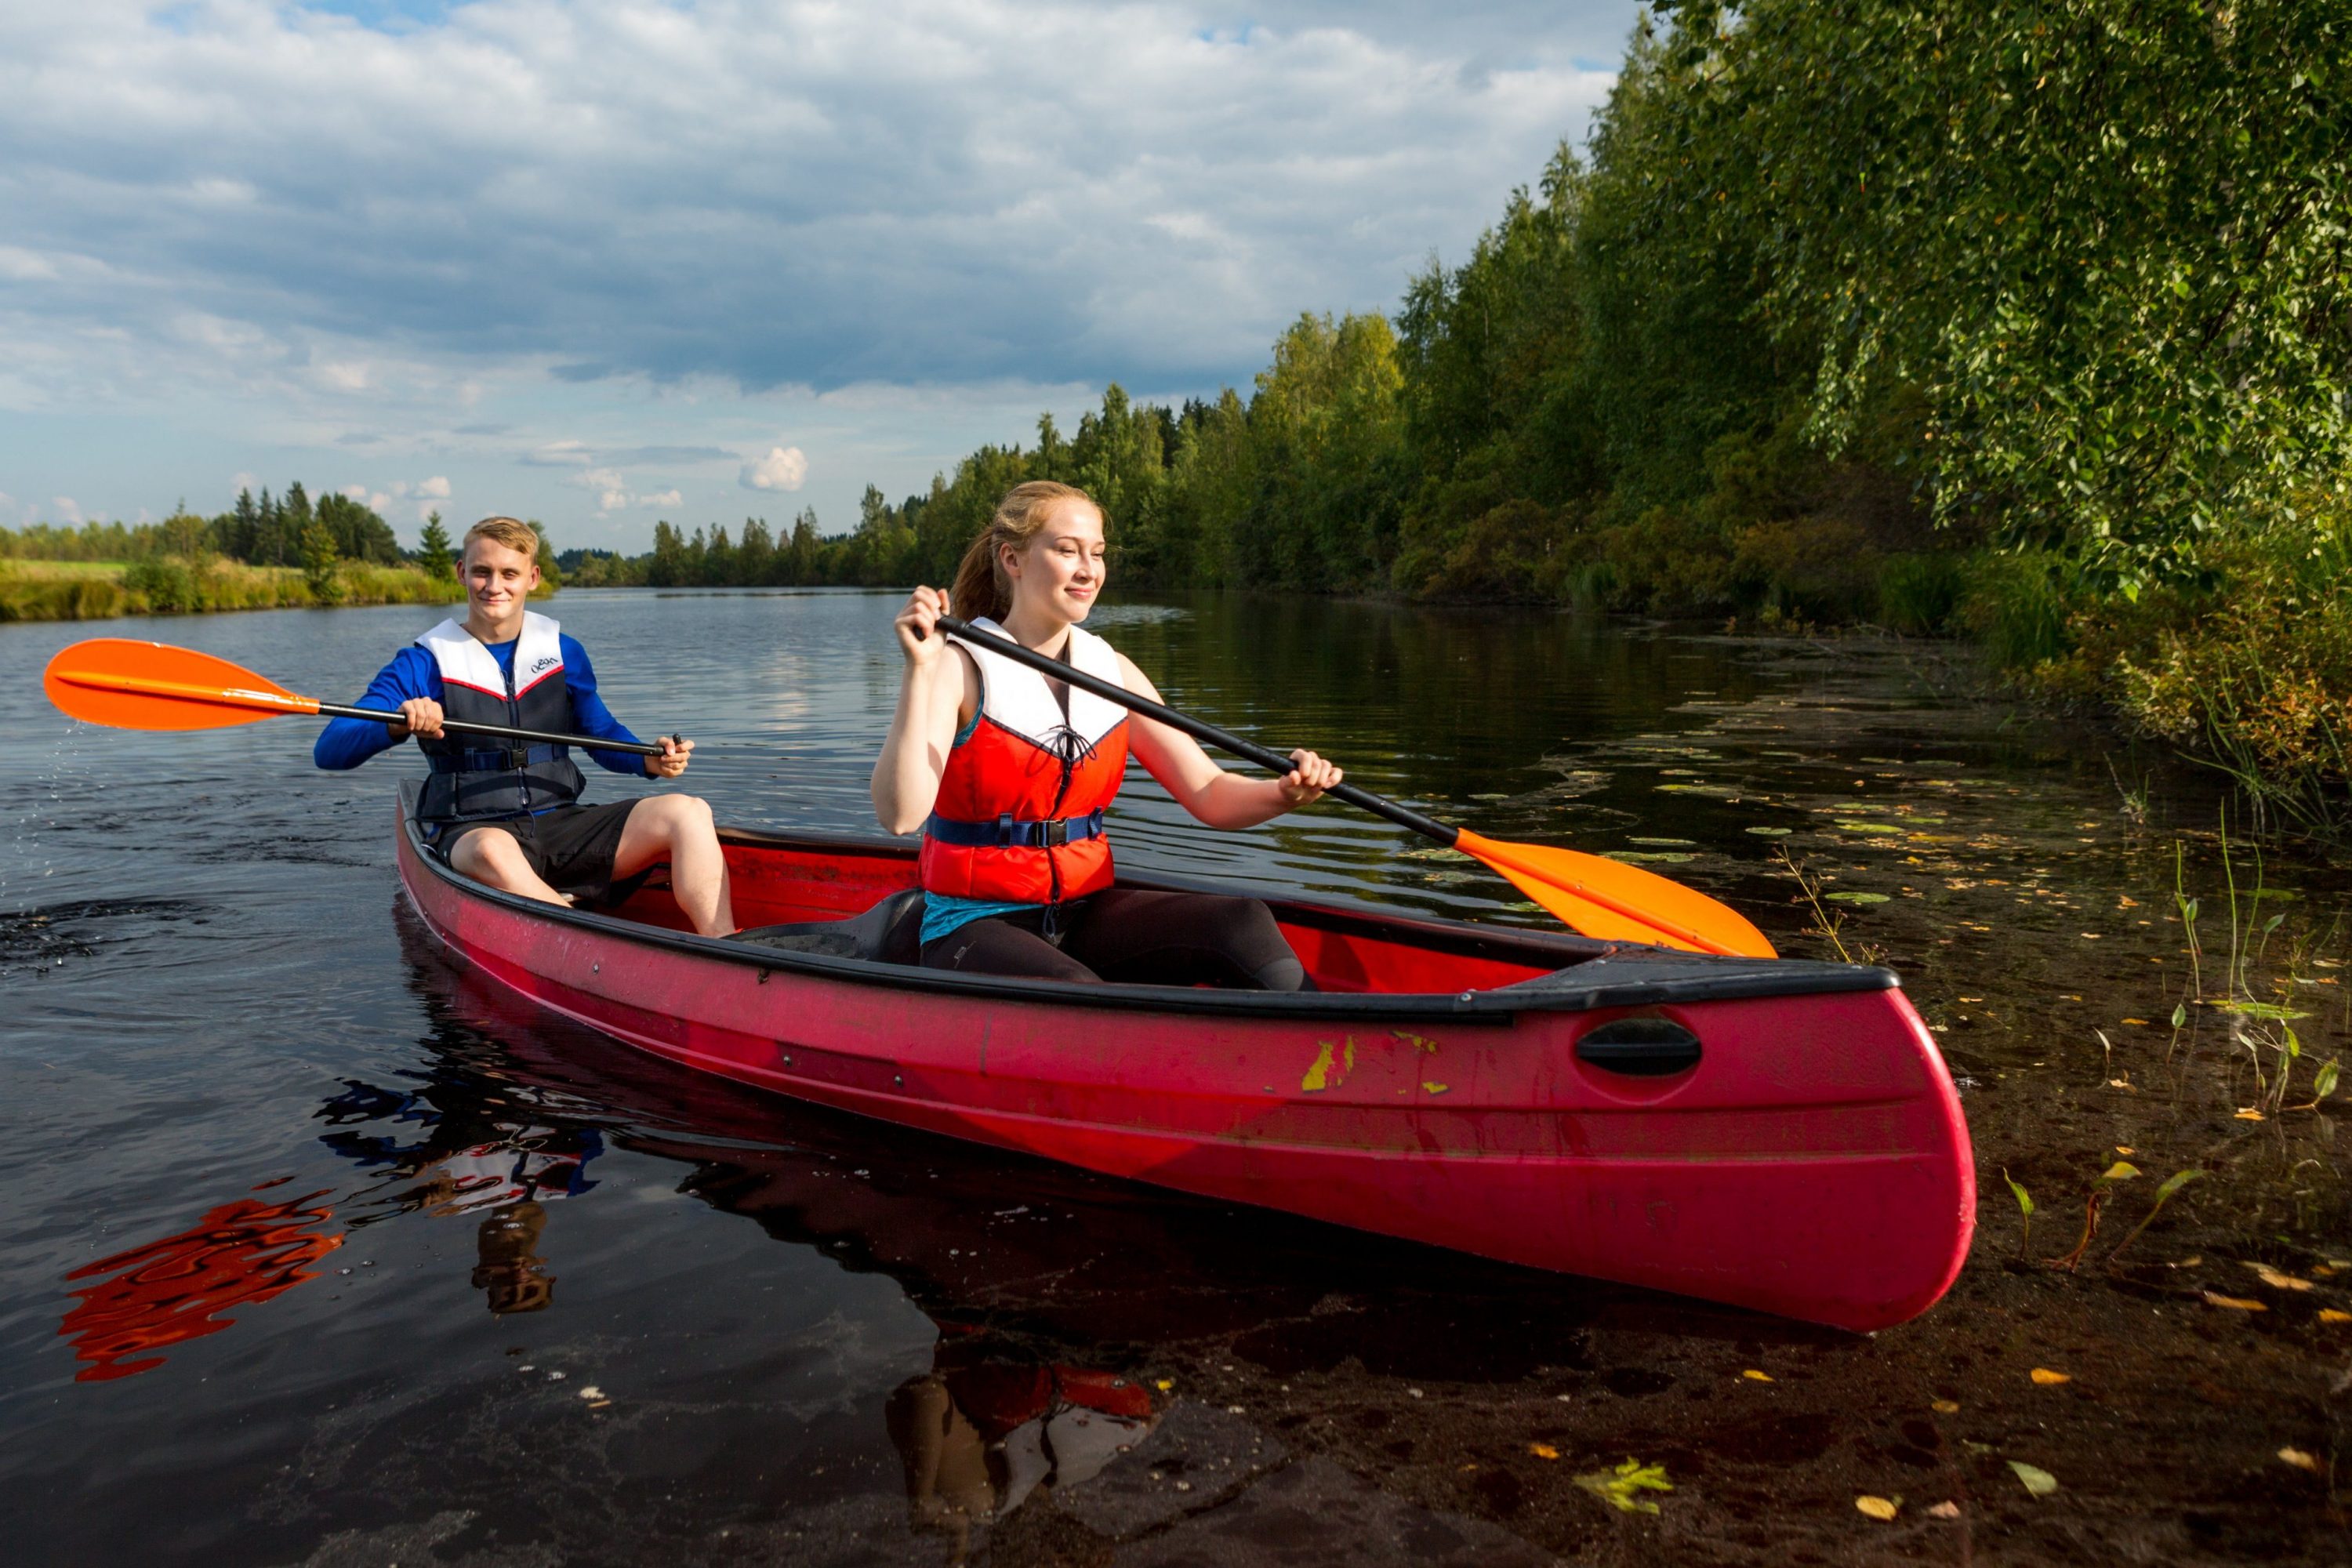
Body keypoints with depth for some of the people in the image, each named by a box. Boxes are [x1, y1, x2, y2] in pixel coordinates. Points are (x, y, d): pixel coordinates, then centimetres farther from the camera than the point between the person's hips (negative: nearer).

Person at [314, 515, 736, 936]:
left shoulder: (562, 651, 11)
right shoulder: (426, 663, 1)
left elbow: (602, 733, 24)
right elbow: (328, 751, -5)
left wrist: (650, 761, 1)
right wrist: (399, 725, -27)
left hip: (564, 825, 3)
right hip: (472, 834, -3)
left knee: (687, 812, -21)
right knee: (493, 851, -41)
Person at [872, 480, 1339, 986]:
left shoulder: (1112, 670, 7)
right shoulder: (960, 667, -9)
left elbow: (1209, 795, 2)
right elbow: (900, 815, -23)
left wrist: (1284, 793, -19)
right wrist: (920, 671, -30)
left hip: (1085, 914, 5)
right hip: (975, 926, -5)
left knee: (1241, 920, -22)